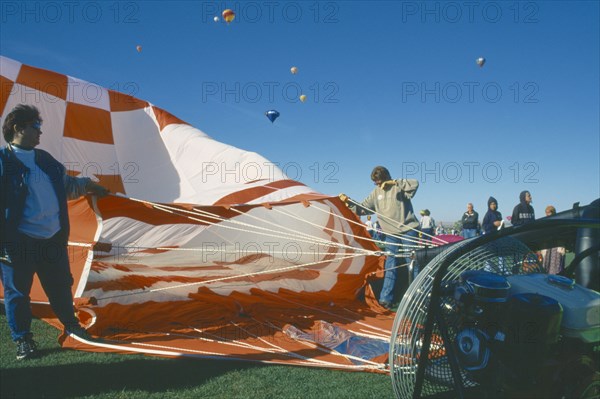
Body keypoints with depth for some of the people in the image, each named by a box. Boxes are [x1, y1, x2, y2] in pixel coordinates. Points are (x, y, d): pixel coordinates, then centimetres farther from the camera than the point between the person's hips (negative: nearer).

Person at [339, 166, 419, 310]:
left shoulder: (398, 187, -5)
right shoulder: (376, 193, 9)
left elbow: (414, 184, -23)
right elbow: (362, 208, 10)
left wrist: (394, 182, -25)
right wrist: (349, 202, -3)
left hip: (408, 230, -4)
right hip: (391, 234, 4)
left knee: (410, 262, 1)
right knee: (390, 264, -4)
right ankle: (386, 298, -10)